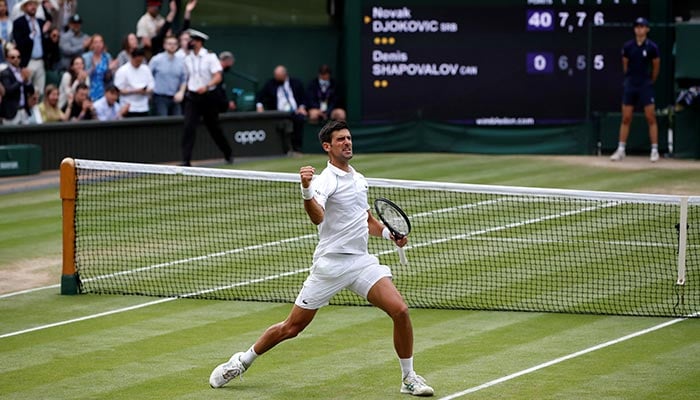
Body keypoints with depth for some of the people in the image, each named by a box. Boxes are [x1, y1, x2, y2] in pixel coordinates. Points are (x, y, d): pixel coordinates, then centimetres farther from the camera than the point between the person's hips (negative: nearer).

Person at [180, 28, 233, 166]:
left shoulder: (210, 57, -8)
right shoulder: (188, 59, 7)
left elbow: (218, 77, -15)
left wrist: (206, 86, -30)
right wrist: (185, 90, 9)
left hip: (207, 96, -3)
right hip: (192, 97, 3)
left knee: (214, 128, 10)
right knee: (189, 127, -14)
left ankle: (228, 153, 33)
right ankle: (186, 160, -16)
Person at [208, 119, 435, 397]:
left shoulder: (359, 179, 14)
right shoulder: (326, 180, -10)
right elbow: (317, 218, -31)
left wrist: (390, 234, 11)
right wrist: (306, 191, -50)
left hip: (361, 261, 5)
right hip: (330, 263, -5)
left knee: (400, 311, -13)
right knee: (292, 327, 2)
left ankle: (409, 378, 2)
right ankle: (242, 361, 25)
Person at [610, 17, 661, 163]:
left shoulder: (651, 47, -6)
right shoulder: (628, 46, 0)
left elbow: (656, 66, 5)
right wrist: (631, 79, 13)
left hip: (646, 86, -2)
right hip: (630, 85, 2)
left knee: (651, 118, -4)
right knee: (626, 118, 4)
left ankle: (654, 150, 1)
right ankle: (621, 150, 8)